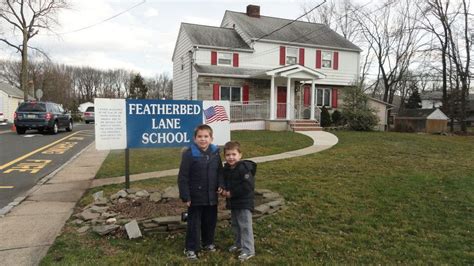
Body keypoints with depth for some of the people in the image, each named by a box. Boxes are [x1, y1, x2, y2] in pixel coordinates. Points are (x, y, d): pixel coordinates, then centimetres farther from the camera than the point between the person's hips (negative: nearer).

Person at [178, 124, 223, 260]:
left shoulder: (215, 153, 0)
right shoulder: (189, 154, -15)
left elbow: (219, 171, 12)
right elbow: (183, 177, -13)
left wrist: (220, 185, -4)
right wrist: (185, 196, -14)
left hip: (211, 196, 5)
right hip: (195, 196, -5)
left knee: (210, 221, 18)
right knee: (194, 223, 6)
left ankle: (208, 242, 39)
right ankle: (190, 248, 22)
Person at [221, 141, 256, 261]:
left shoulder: (244, 168, -20)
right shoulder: (226, 168, 6)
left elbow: (248, 186, -26)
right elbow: (224, 182, 18)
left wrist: (232, 193, -22)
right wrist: (224, 191, -5)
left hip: (244, 202, -8)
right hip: (233, 202, 8)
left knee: (245, 226, -4)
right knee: (235, 225, 20)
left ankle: (248, 250, 5)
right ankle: (238, 243, 37)